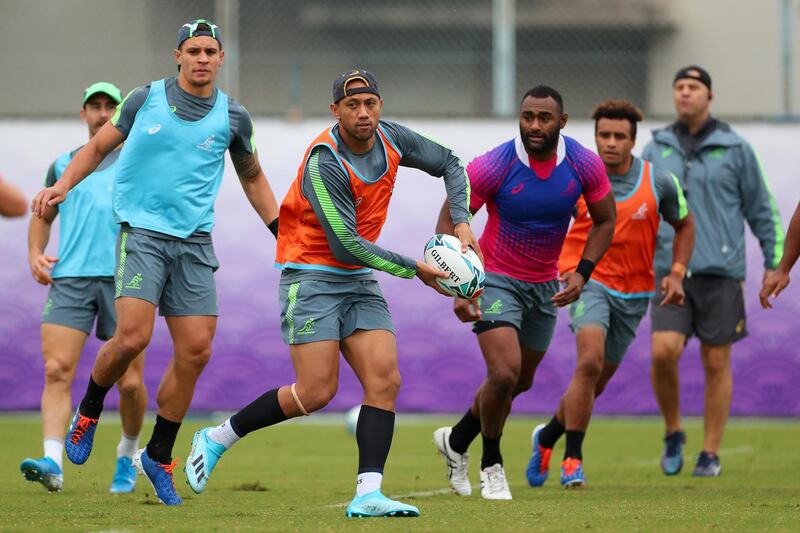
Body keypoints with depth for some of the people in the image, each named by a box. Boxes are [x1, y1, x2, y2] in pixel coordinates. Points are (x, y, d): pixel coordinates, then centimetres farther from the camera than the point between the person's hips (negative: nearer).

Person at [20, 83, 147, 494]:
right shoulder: (63, 166, 18)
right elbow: (43, 216, 26)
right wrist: (35, 254, 7)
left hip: (124, 279, -1)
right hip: (70, 279, 1)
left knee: (129, 382, -2)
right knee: (57, 371, -16)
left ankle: (127, 456, 23)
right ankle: (53, 464, -22)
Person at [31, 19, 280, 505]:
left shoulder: (232, 117, 6)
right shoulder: (146, 99, 1)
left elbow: (252, 177, 22)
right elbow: (100, 146, 13)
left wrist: (283, 230, 16)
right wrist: (64, 184, -2)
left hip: (194, 241, 3)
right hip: (141, 232, -3)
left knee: (195, 350, -4)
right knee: (133, 336, -20)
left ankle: (159, 456, 12)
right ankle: (89, 410, 10)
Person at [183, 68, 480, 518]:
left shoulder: (391, 139, 0)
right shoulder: (324, 163, -21)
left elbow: (450, 165, 17)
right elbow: (346, 245, -22)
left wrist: (461, 223, 2)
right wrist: (414, 270, -17)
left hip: (359, 281, 7)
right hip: (312, 275, -7)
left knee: (385, 381, -10)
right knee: (317, 393, -13)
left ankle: (367, 494, -15)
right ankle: (217, 439, 7)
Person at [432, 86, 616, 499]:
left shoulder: (585, 165, -14)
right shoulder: (493, 166, -23)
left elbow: (604, 221, 2)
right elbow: (448, 223, -14)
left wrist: (582, 273, -13)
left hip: (545, 286, 5)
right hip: (496, 279, -5)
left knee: (521, 382, 16)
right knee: (505, 374, -20)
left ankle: (456, 440, 41)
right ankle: (492, 466, 4)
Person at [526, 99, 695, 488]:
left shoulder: (659, 182, -5)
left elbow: (684, 225, 12)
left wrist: (677, 274, 0)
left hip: (634, 291, 3)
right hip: (588, 280, -3)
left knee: (596, 382, 10)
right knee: (590, 361, -26)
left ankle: (548, 436, 38)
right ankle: (572, 459, -17)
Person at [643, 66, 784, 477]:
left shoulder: (734, 148, 2)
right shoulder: (656, 150, 9)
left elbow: (761, 210, 6)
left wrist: (774, 263, 3)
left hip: (721, 272, -1)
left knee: (716, 362, 1)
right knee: (664, 351, -14)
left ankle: (711, 453, 11)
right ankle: (673, 433, 8)